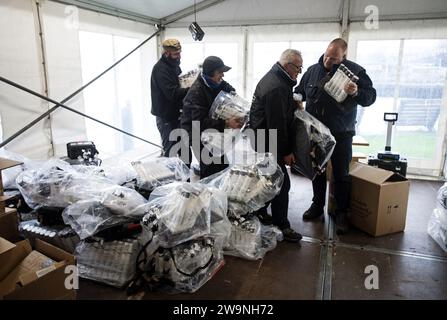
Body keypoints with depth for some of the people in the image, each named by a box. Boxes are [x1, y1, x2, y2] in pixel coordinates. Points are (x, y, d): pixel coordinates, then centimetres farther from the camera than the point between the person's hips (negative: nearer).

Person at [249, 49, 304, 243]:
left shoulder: (275, 77, 10)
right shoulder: (276, 88, -24)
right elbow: (277, 123, -25)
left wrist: (294, 103, 6)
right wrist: (286, 151, -18)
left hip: (262, 138, 11)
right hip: (269, 142, -11)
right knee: (281, 183, -4)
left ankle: (259, 212, 34)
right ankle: (281, 225, 6)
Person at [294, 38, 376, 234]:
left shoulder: (355, 71, -5)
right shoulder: (313, 70, 3)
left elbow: (371, 97, -6)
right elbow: (299, 92, 13)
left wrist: (356, 93, -26)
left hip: (341, 134, -3)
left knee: (341, 174, 5)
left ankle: (341, 213, 20)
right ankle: (318, 205, 32)